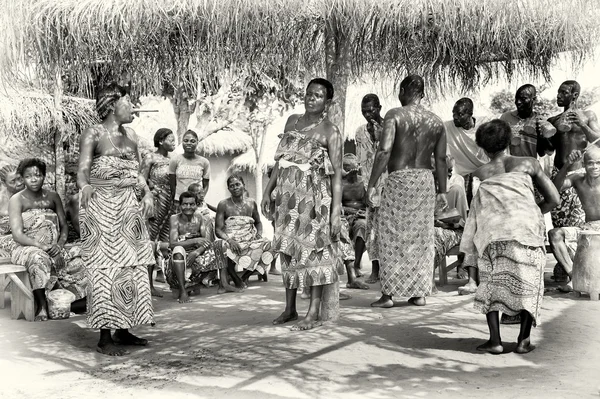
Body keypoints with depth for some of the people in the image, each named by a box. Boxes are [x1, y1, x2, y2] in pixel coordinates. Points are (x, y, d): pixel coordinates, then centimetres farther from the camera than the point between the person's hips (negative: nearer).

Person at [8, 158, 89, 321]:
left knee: (78, 265, -20)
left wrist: (59, 245, -10)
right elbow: (17, 235, -11)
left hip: (54, 249, 4)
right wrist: (41, 246, -26)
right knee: (39, 258, -39)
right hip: (25, 248, -4)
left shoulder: (52, 197, 12)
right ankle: (41, 306, -31)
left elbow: (64, 226, 11)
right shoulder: (17, 200, -1)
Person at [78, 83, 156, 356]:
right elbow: (82, 170, -15)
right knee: (107, 269, -7)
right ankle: (105, 338, -1)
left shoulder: (131, 136, 13)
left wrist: (147, 191, -1)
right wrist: (85, 186, -36)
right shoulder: (93, 134, -5)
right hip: (102, 208, -7)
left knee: (132, 268, 7)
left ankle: (123, 330, 18)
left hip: (128, 208, 7)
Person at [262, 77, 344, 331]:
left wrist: (336, 211, -13)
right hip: (287, 194, 6)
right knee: (287, 250, 9)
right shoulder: (292, 121, 13)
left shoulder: (330, 132, -3)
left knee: (312, 250, -3)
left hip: (313, 196, -5)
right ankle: (290, 308, 19)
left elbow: (337, 174, -7)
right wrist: (268, 190, 12)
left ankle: (313, 314, 4)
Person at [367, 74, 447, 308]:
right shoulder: (436, 121, 9)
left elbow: (384, 151, -16)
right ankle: (419, 293, 17)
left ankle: (388, 293, 6)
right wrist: (442, 190, 16)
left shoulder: (395, 115, -6)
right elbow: (441, 159, 10)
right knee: (422, 238, 12)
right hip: (426, 179, 4)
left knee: (392, 236, 4)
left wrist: (372, 184, -14)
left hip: (399, 179, -4)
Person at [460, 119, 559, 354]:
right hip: (527, 228, 0)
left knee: (490, 281, 13)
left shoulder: (479, 174, 20)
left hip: (493, 231, 0)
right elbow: (553, 199, 19)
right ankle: (523, 340, 10)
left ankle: (495, 340, 5)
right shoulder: (529, 164, 19)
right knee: (528, 282, 14)